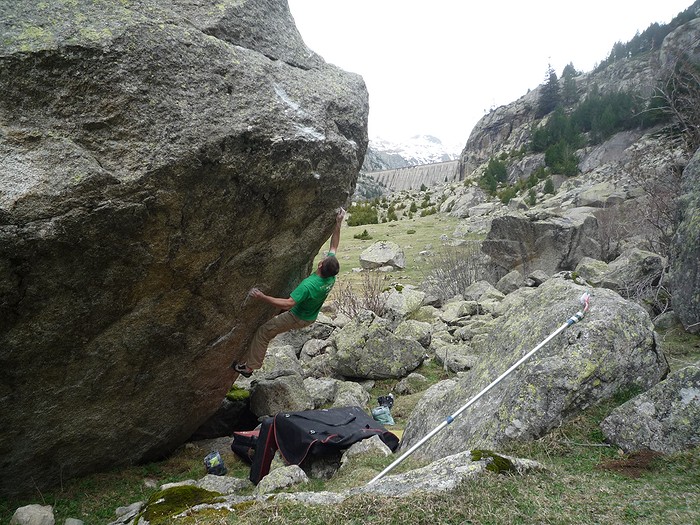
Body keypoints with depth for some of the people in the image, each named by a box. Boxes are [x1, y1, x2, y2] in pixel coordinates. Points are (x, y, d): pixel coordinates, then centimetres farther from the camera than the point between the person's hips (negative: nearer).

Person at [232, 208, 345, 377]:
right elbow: (334, 246, -10)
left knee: (263, 333, 2)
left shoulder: (308, 285, -41)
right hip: (311, 317, 8)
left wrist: (262, 297, -43)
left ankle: (249, 367, 8)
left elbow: (288, 304, -43)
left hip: (298, 318, -8)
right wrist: (338, 223, -10)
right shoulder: (331, 278, -20)